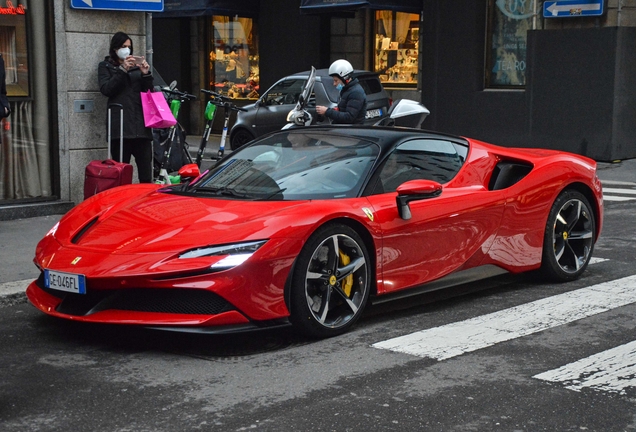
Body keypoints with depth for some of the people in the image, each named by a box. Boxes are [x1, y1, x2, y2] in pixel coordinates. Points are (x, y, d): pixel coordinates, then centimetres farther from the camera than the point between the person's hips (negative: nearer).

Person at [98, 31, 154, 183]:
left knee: (146, 172, -5)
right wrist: (122, 70, -12)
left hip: (141, 123, 3)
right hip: (120, 125, -3)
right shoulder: (105, 66, 13)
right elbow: (105, 89, -3)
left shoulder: (136, 65, 21)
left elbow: (148, 91, 16)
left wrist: (146, 74, -2)